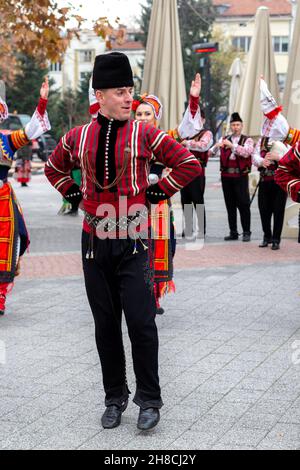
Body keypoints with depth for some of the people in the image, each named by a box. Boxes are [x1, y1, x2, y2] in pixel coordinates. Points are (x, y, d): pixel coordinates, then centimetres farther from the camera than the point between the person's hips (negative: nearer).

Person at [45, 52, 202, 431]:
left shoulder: (145, 134, -3)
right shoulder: (78, 137, 4)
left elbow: (189, 165, 1)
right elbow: (53, 168, 23)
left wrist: (157, 193, -1)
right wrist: (75, 194, 10)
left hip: (134, 242, -3)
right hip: (95, 241, 3)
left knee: (140, 321, -4)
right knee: (105, 324, 9)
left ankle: (149, 400, 10)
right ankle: (115, 398, 22)